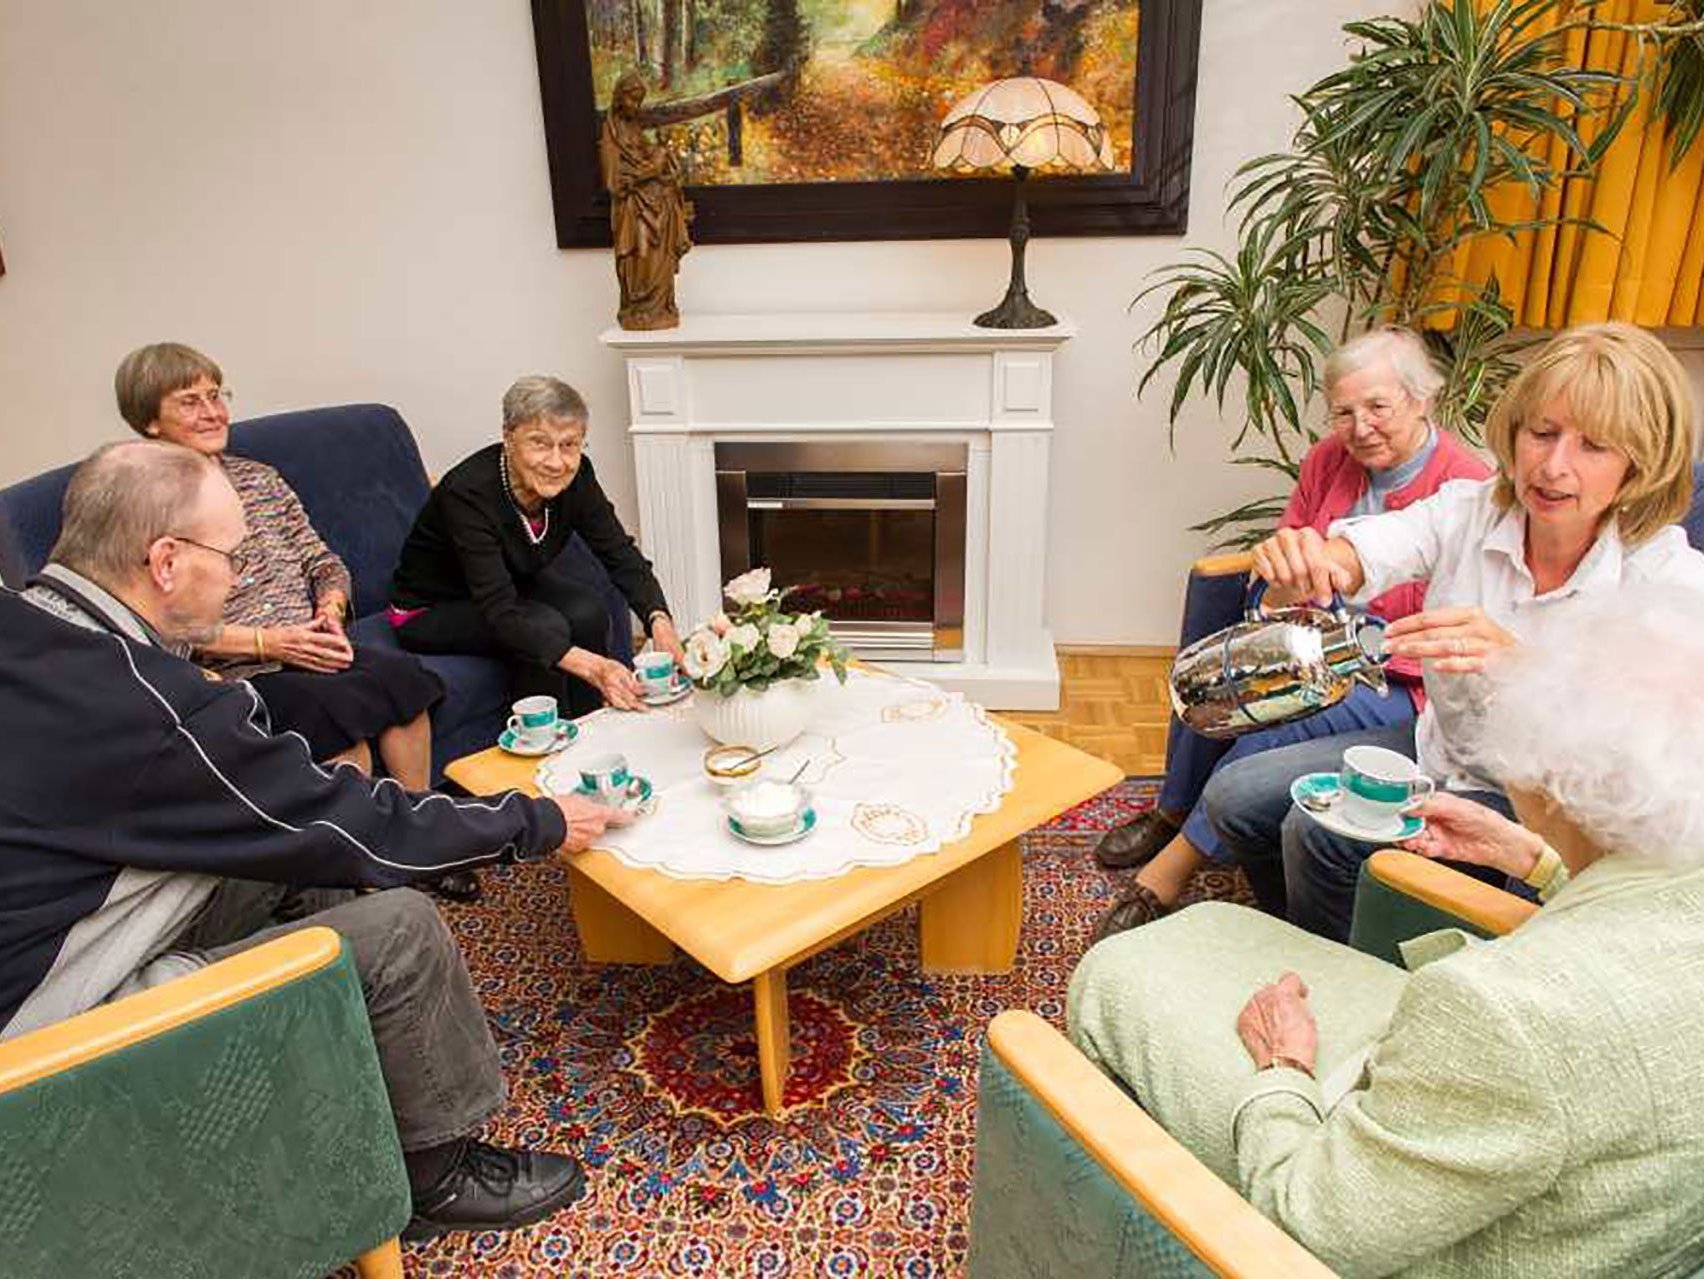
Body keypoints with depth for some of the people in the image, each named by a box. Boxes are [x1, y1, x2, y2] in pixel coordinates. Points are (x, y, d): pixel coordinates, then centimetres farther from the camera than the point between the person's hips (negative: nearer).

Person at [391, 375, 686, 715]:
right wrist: (593, 668, -53)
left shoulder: (575, 476, -18)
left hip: (512, 585, 6)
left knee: (588, 614, -22)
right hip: (429, 610, -5)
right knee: (546, 627, -29)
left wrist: (659, 619, -38)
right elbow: (500, 615, -40)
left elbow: (621, 554, -17)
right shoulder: (468, 493, -35)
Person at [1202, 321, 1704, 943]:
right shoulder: (1469, 510, -10)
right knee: (1233, 799, -2)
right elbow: (1368, 549, -28)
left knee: (1322, 832, -24)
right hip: (1438, 747, 5)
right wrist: (1307, 558, -54)